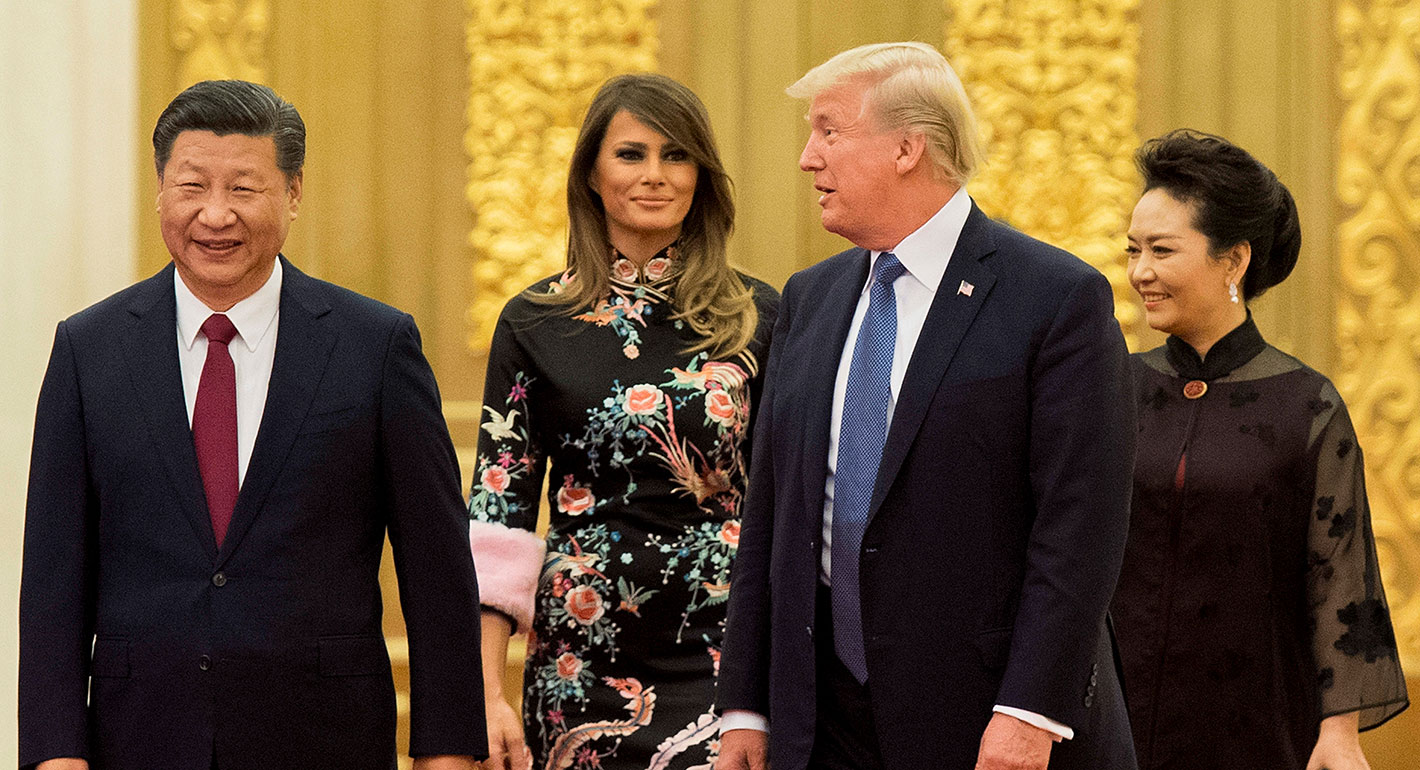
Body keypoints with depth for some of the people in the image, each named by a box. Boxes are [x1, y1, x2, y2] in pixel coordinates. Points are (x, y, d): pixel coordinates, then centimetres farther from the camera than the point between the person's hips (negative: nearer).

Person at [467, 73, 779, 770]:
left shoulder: (756, 317, 5)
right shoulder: (534, 322, 4)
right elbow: (498, 513, 2)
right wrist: (488, 697, -6)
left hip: (724, 656, 0)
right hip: (586, 655, 0)